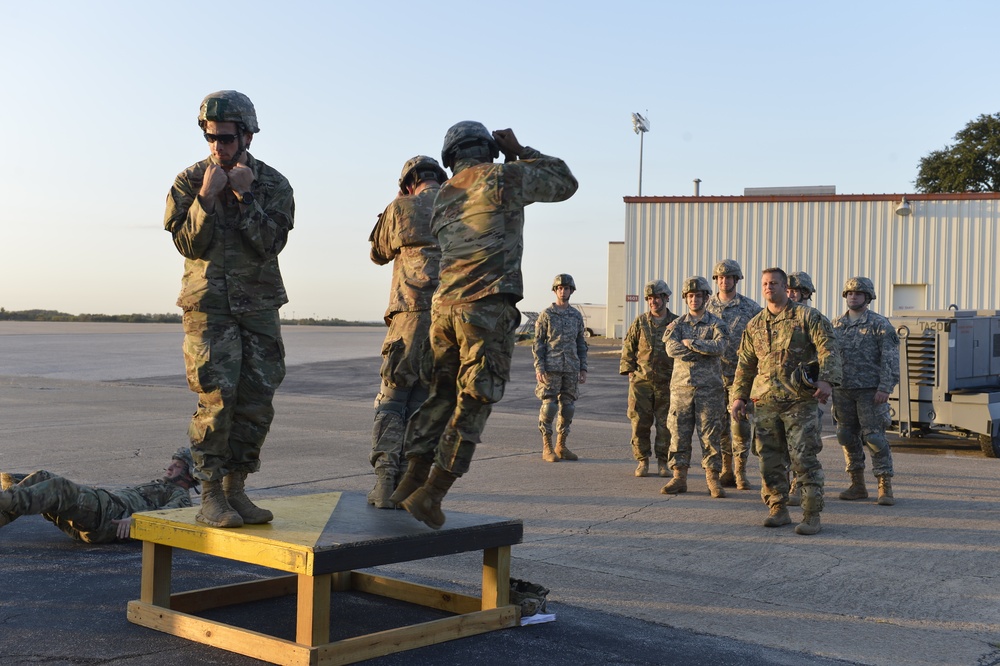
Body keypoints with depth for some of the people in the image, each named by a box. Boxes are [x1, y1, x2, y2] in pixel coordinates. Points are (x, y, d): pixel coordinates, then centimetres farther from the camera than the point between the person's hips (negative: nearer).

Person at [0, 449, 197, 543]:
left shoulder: (180, 497, 10)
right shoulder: (156, 487, 41)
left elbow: (170, 514, -13)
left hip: (111, 516, -8)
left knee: (60, 487, -29)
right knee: (42, 478, -8)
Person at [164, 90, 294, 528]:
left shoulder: (273, 185, 2)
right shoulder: (189, 181, 0)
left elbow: (271, 243, -9)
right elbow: (188, 244, -7)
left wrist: (245, 196, -17)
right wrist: (206, 197, -18)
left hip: (260, 307, 3)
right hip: (209, 305, -2)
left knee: (256, 403, 1)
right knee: (216, 399, -12)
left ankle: (235, 491, 12)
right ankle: (211, 496, -6)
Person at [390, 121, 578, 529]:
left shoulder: (442, 198, 18)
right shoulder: (501, 177, -1)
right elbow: (564, 183, 11)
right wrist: (519, 152, 18)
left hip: (444, 308, 6)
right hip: (487, 309, -6)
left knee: (442, 398, 18)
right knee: (472, 407, 0)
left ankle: (410, 482, 15)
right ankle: (430, 496, -3)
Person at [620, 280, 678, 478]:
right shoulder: (640, 322, 4)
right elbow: (628, 347, 9)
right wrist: (629, 370, 1)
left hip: (666, 383, 0)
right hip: (641, 381, 0)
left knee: (665, 424, 3)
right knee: (640, 423, 1)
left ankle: (662, 462, 14)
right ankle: (642, 461, 12)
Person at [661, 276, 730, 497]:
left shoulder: (717, 324, 4)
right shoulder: (677, 324, 9)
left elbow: (719, 346, -17)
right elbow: (671, 348, -11)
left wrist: (690, 343, -13)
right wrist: (704, 350, -12)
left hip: (709, 388, -2)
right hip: (681, 386, 2)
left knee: (711, 435, -1)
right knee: (679, 433, 3)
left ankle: (713, 479, 5)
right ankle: (679, 478, 10)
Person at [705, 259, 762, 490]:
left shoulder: (750, 307, 0)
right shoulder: (708, 306, 7)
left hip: (740, 374, -2)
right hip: (713, 374, 3)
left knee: (740, 424, -3)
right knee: (719, 424, 6)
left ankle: (741, 473, 6)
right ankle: (726, 470, 16)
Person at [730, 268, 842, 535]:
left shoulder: (808, 316, 1)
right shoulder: (754, 325, 15)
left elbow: (828, 349, -7)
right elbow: (745, 364, 21)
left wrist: (827, 380, -22)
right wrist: (738, 395, 14)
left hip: (800, 401, -5)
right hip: (765, 402, 5)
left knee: (804, 457, -7)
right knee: (770, 459, 6)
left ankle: (812, 515, -4)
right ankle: (778, 510, 17)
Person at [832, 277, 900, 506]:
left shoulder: (879, 324, -3)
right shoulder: (836, 325, 13)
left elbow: (890, 359, -8)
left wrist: (885, 388, -16)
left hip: (870, 391, -5)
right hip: (842, 390, 5)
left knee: (874, 437, -7)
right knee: (848, 437, 7)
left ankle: (885, 488, -2)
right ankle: (857, 485, 17)